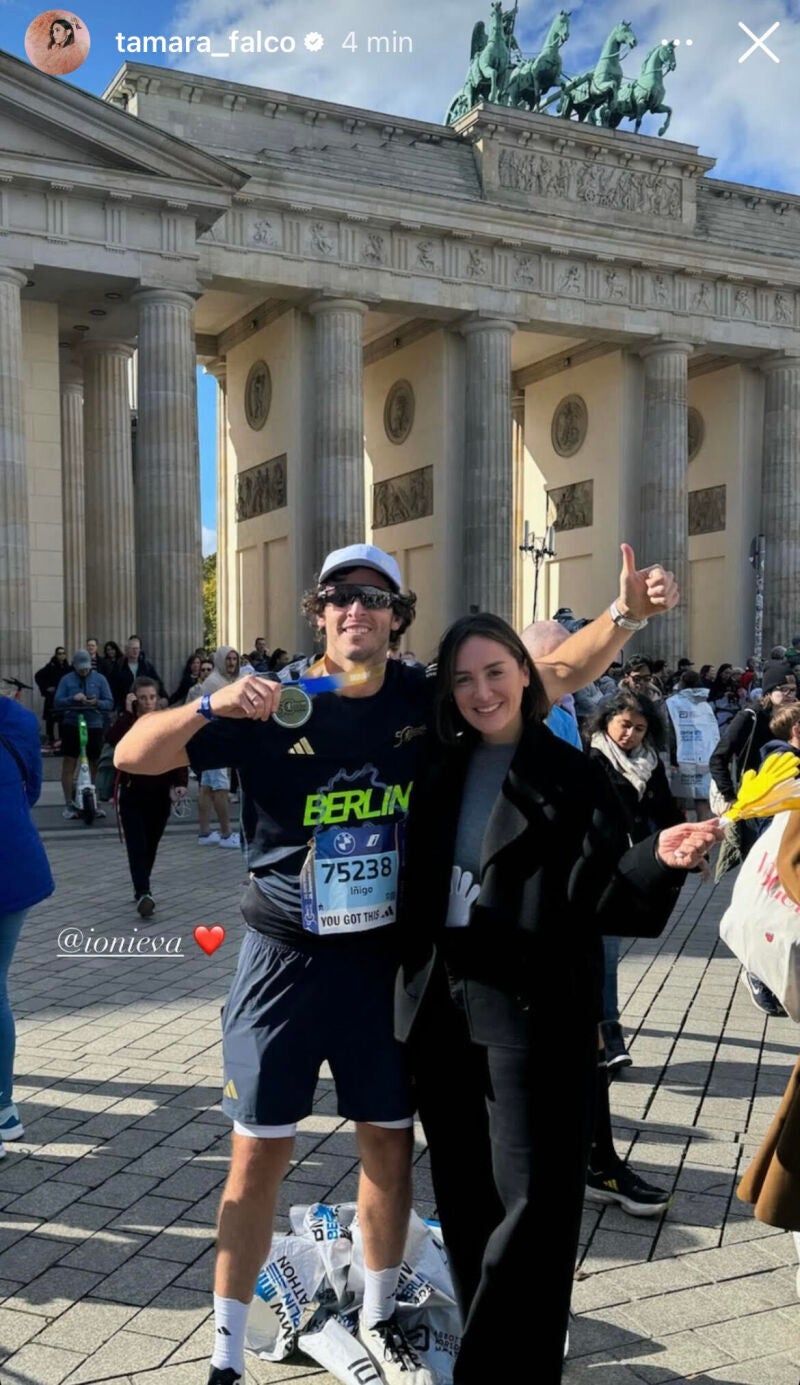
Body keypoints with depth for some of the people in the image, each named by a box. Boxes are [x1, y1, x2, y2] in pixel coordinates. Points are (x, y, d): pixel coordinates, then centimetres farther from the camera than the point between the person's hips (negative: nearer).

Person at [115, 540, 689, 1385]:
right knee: (259, 1154, 4)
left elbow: (556, 675, 0)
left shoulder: (427, 700, -4)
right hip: (285, 959, -3)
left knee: (389, 1141, 15)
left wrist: (627, 613, -15)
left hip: (386, 958, 3)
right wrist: (211, 705, -31)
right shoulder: (273, 707, -11)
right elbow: (133, 757, -14)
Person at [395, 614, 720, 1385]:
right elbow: (416, 888, 12)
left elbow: (596, 897, -12)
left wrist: (659, 861, -29)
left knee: (531, 1202, -3)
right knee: (463, 1198, 14)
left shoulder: (570, 775, -5)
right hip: (440, 1008, 5)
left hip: (531, 1011, -5)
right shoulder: (441, 774, 9)